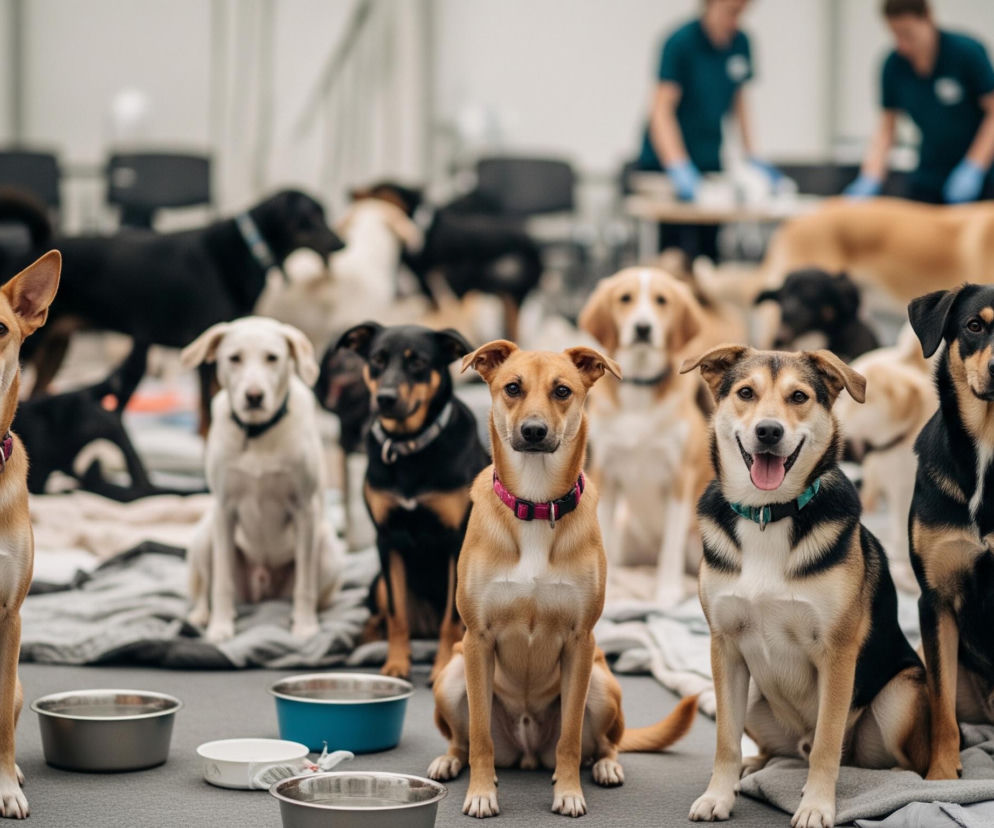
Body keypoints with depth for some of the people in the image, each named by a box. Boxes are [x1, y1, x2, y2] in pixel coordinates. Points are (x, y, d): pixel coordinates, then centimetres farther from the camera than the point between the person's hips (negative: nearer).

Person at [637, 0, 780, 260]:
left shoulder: (740, 43, 4)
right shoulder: (681, 43, -15)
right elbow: (661, 110, -21)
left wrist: (752, 157, 9)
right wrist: (678, 168, -32)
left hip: (710, 159, 6)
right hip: (664, 162, -6)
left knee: (709, 250, 2)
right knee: (680, 250, -14)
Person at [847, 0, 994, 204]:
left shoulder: (967, 51, -14)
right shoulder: (894, 65, -3)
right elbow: (886, 128, 3)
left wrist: (973, 169, -19)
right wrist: (869, 182, -10)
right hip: (928, 179, 4)